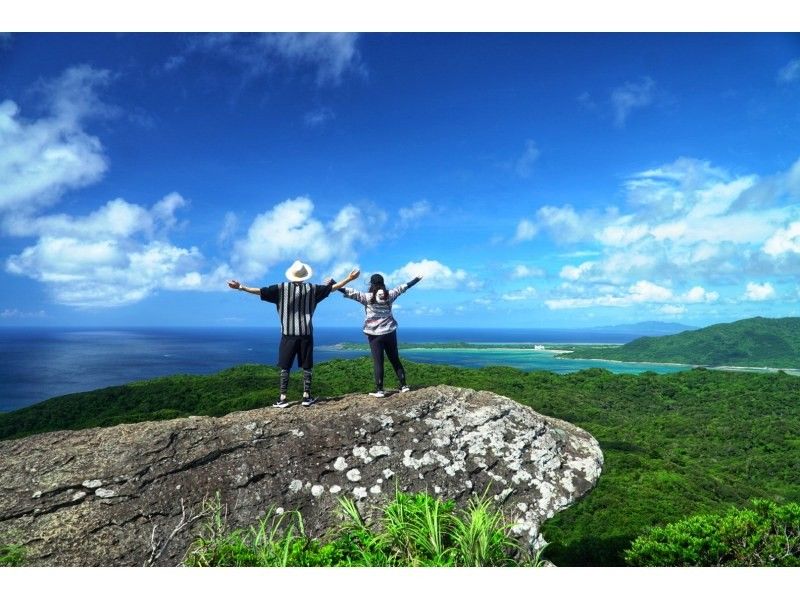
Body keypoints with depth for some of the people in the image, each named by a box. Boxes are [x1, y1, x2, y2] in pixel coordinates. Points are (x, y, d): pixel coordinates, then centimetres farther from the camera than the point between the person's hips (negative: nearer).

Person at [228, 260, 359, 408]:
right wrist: (349, 279, 15)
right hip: (306, 334, 1)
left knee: (285, 367, 5)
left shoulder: (282, 288, -1)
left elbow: (260, 291, -4)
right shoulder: (312, 289, 2)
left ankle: (283, 398, 4)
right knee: (307, 367, 8)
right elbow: (333, 287, 7)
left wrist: (241, 287, 2)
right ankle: (307, 397, 10)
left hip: (288, 334, -1)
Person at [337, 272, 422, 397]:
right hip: (390, 332, 3)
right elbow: (403, 287, 12)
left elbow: (351, 292, -14)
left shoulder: (367, 297, -10)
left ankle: (379, 390, -1)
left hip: (375, 334, -3)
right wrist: (417, 279, 25)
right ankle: (403, 385, 15)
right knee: (395, 360, 13)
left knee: (378, 362, 0)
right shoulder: (389, 295, 0)